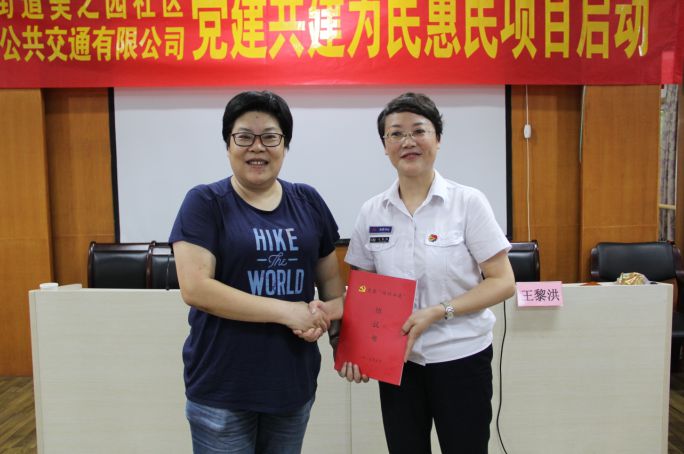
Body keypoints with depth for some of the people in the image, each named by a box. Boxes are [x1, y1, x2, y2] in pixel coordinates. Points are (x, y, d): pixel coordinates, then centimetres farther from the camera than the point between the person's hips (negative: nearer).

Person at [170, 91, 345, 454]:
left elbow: (331, 279, 11)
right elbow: (194, 288, -17)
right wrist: (285, 311, -20)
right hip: (221, 389, -4)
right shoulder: (205, 203, -7)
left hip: (295, 382, 4)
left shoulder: (308, 202, 5)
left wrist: (325, 313, -11)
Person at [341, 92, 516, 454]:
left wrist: (439, 311, -19)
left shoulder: (468, 202, -8)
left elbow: (503, 282, -9)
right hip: (395, 359, 3)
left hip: (461, 357, -2)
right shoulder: (372, 213, 1)